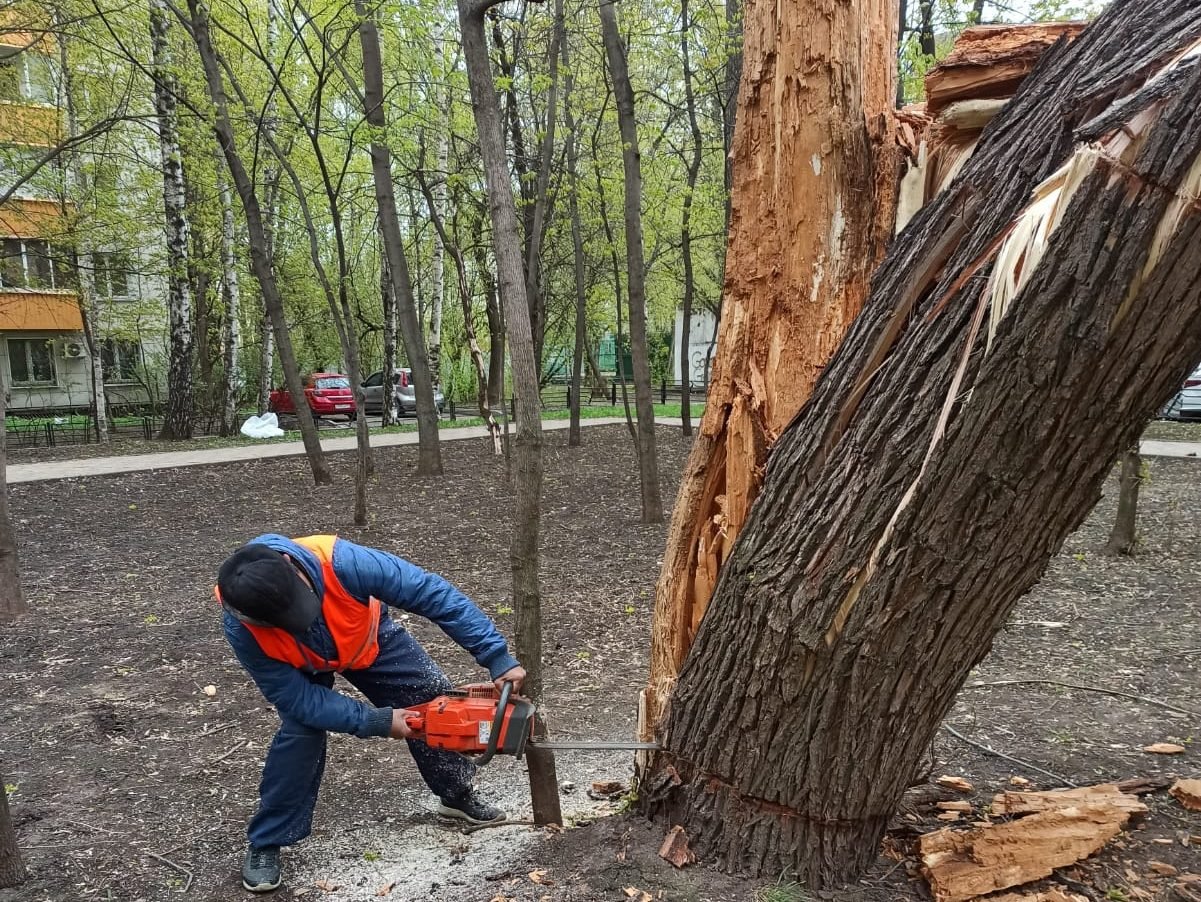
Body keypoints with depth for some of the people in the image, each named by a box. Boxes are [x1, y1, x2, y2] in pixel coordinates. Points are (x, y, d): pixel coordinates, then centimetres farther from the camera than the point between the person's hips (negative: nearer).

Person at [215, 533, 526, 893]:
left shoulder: (343, 562, -47)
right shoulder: (242, 629, -39)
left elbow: (434, 593, -42)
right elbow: (297, 698, -29)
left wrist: (498, 659, -43)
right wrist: (377, 722, -33)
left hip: (366, 637, 1)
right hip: (300, 666, -1)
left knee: (434, 701, -2)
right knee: (300, 729, -21)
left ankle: (457, 795, 23)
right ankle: (264, 844, 2)